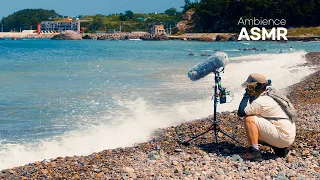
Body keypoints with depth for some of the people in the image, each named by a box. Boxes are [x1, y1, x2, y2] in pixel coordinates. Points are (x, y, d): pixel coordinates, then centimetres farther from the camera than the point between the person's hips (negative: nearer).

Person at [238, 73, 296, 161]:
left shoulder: (261, 101, -19)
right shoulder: (269, 94, 10)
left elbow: (241, 114, -18)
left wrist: (246, 95, -10)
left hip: (283, 137, -10)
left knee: (249, 120, -14)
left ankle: (254, 152, -15)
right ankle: (280, 148, 17)